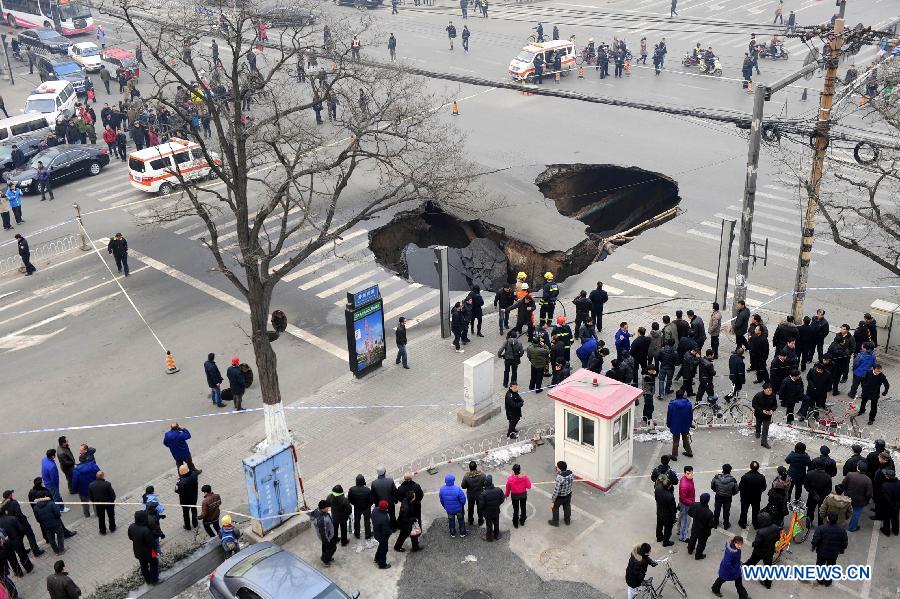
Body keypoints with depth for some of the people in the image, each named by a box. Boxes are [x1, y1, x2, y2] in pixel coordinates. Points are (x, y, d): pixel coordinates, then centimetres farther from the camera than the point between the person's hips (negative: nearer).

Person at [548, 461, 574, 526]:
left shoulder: (559, 478, -37)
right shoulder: (571, 473, -18)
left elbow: (556, 491, -30)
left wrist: (552, 501, -20)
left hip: (560, 497, -5)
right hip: (568, 495, 5)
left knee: (555, 508, 22)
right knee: (567, 507, 29)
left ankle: (555, 522, 41)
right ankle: (567, 520, 50)